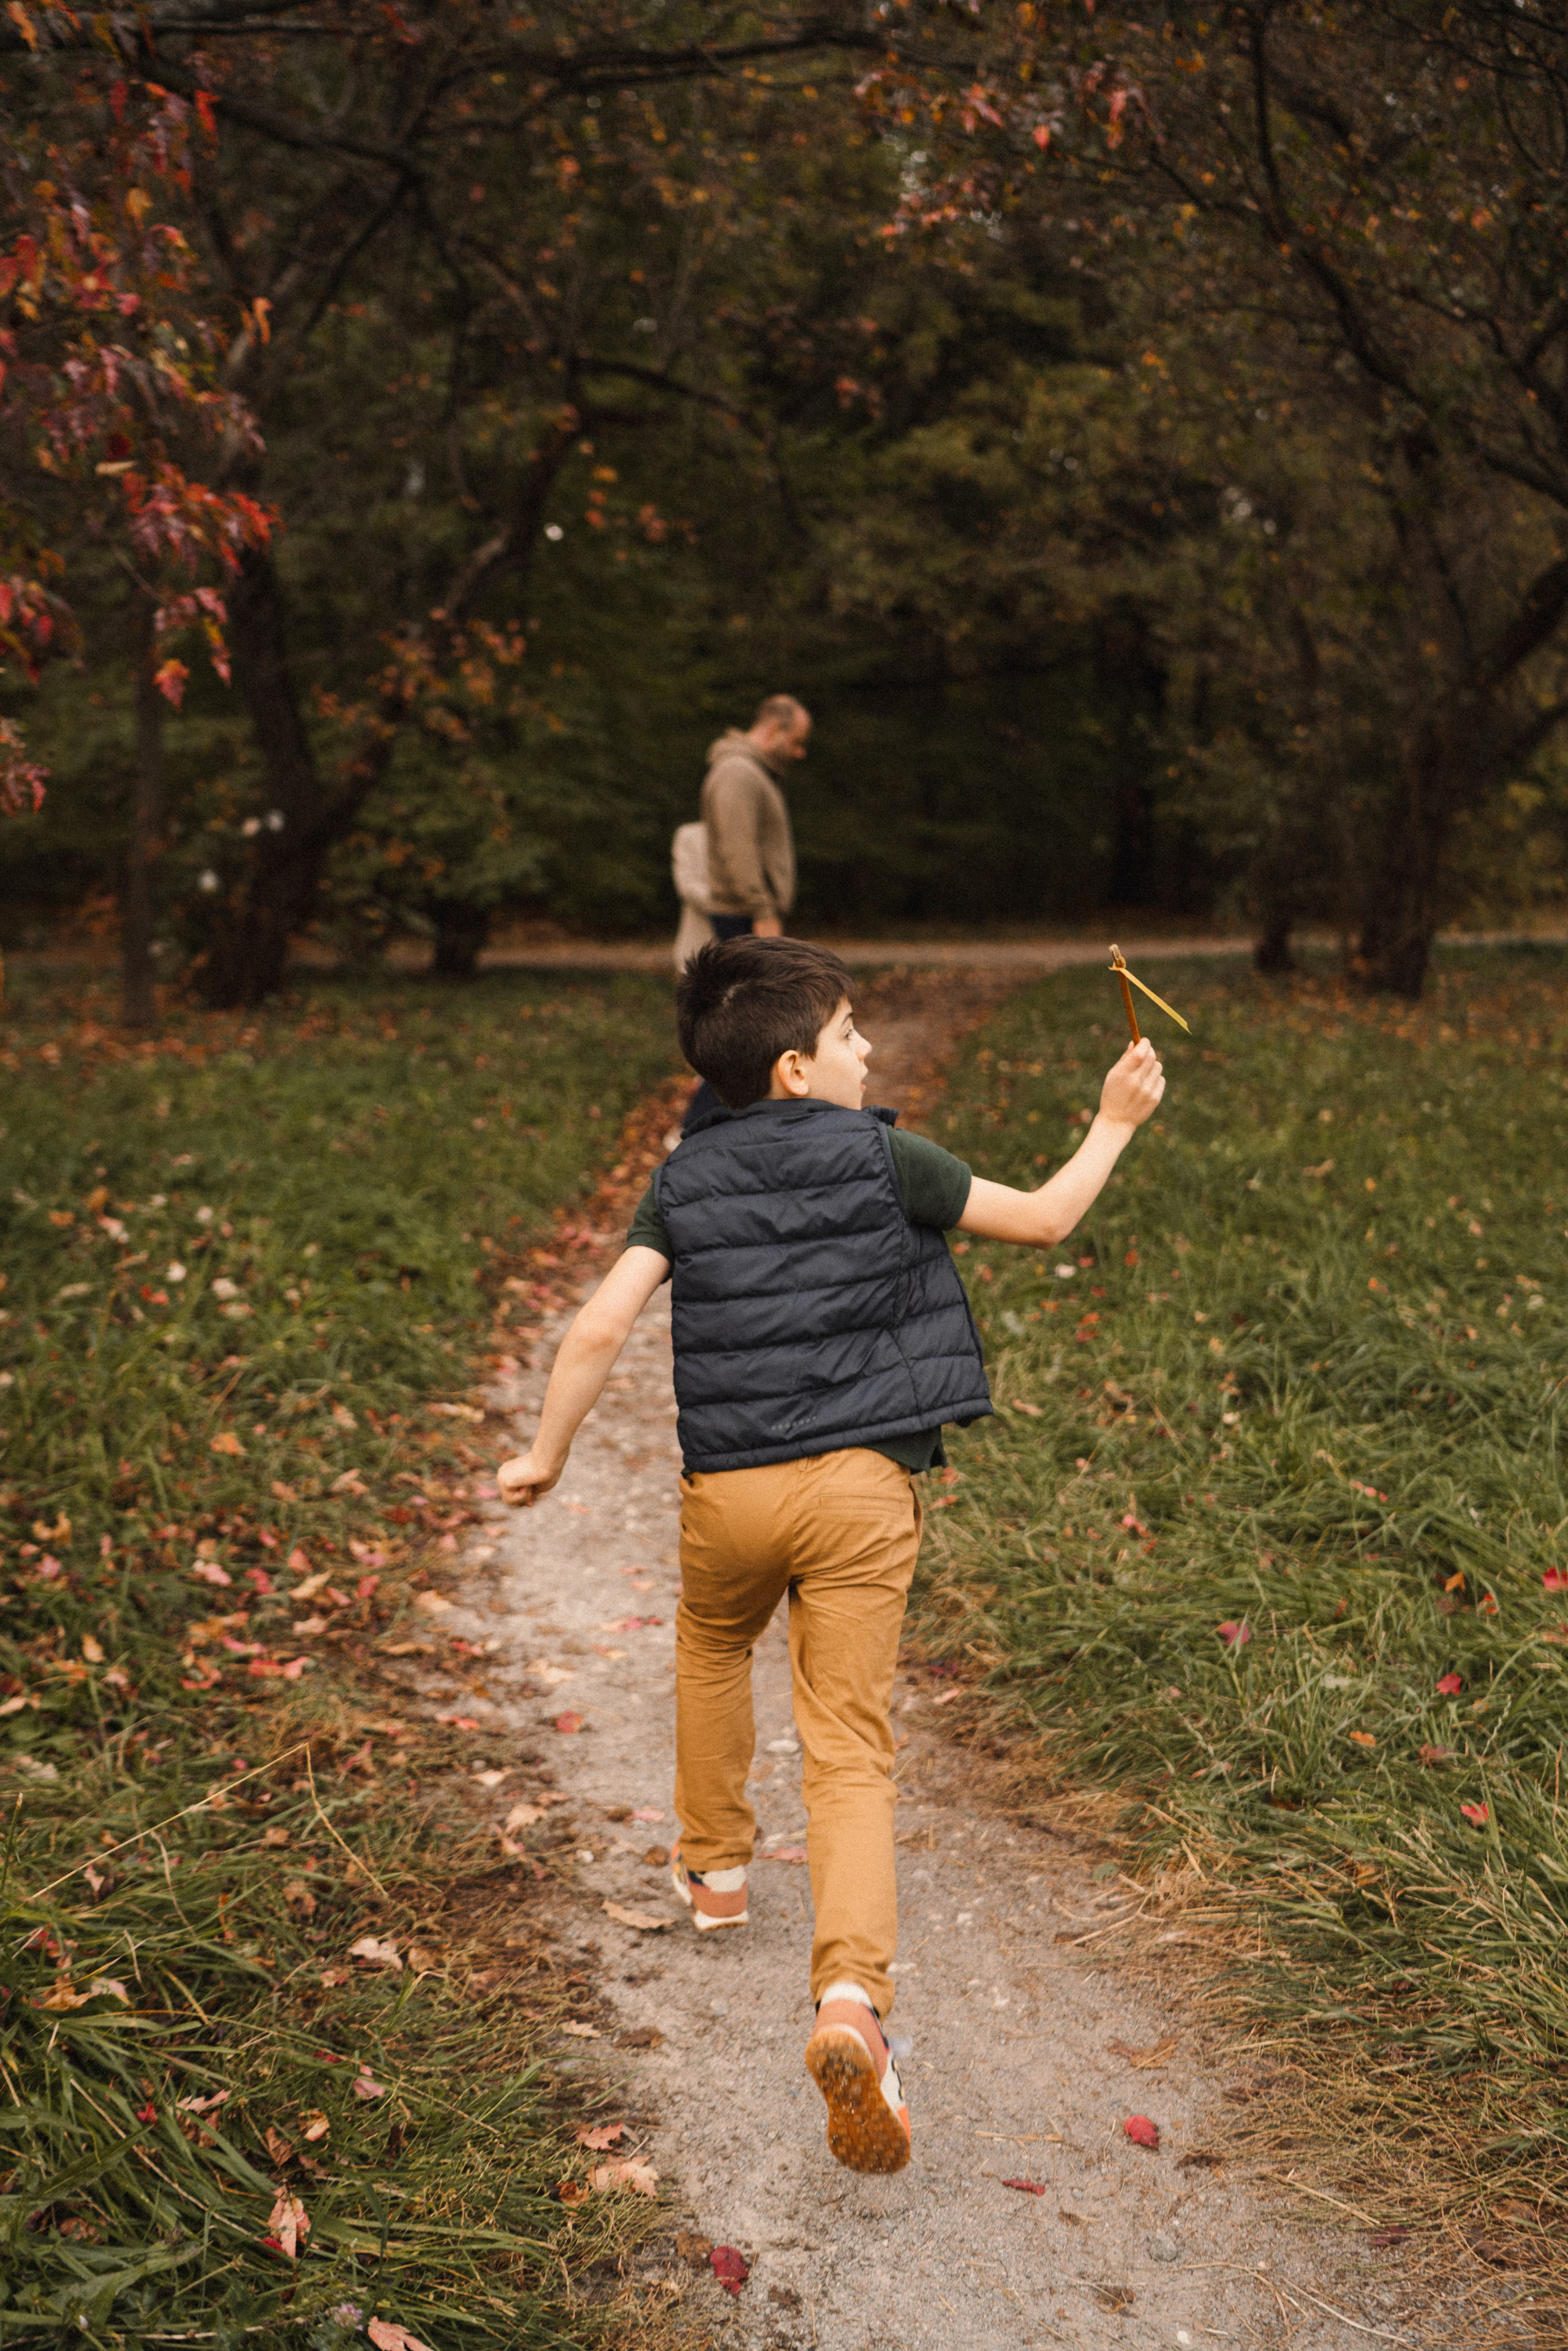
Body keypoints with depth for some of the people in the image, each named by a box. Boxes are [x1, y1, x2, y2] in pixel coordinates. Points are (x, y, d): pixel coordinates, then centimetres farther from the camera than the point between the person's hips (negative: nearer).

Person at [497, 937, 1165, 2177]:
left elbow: (601, 1329, -3)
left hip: (728, 1484, 3)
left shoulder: (687, 1180, 5)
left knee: (714, 1647, 34)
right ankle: (852, 1995, -21)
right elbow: (1043, 1219, 7)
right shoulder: (884, 1159, -2)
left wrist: (547, 1453, 9)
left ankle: (715, 1867, 47)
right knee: (852, 1752, -3)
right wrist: (1116, 1123, 22)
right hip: (862, 1484, -3)